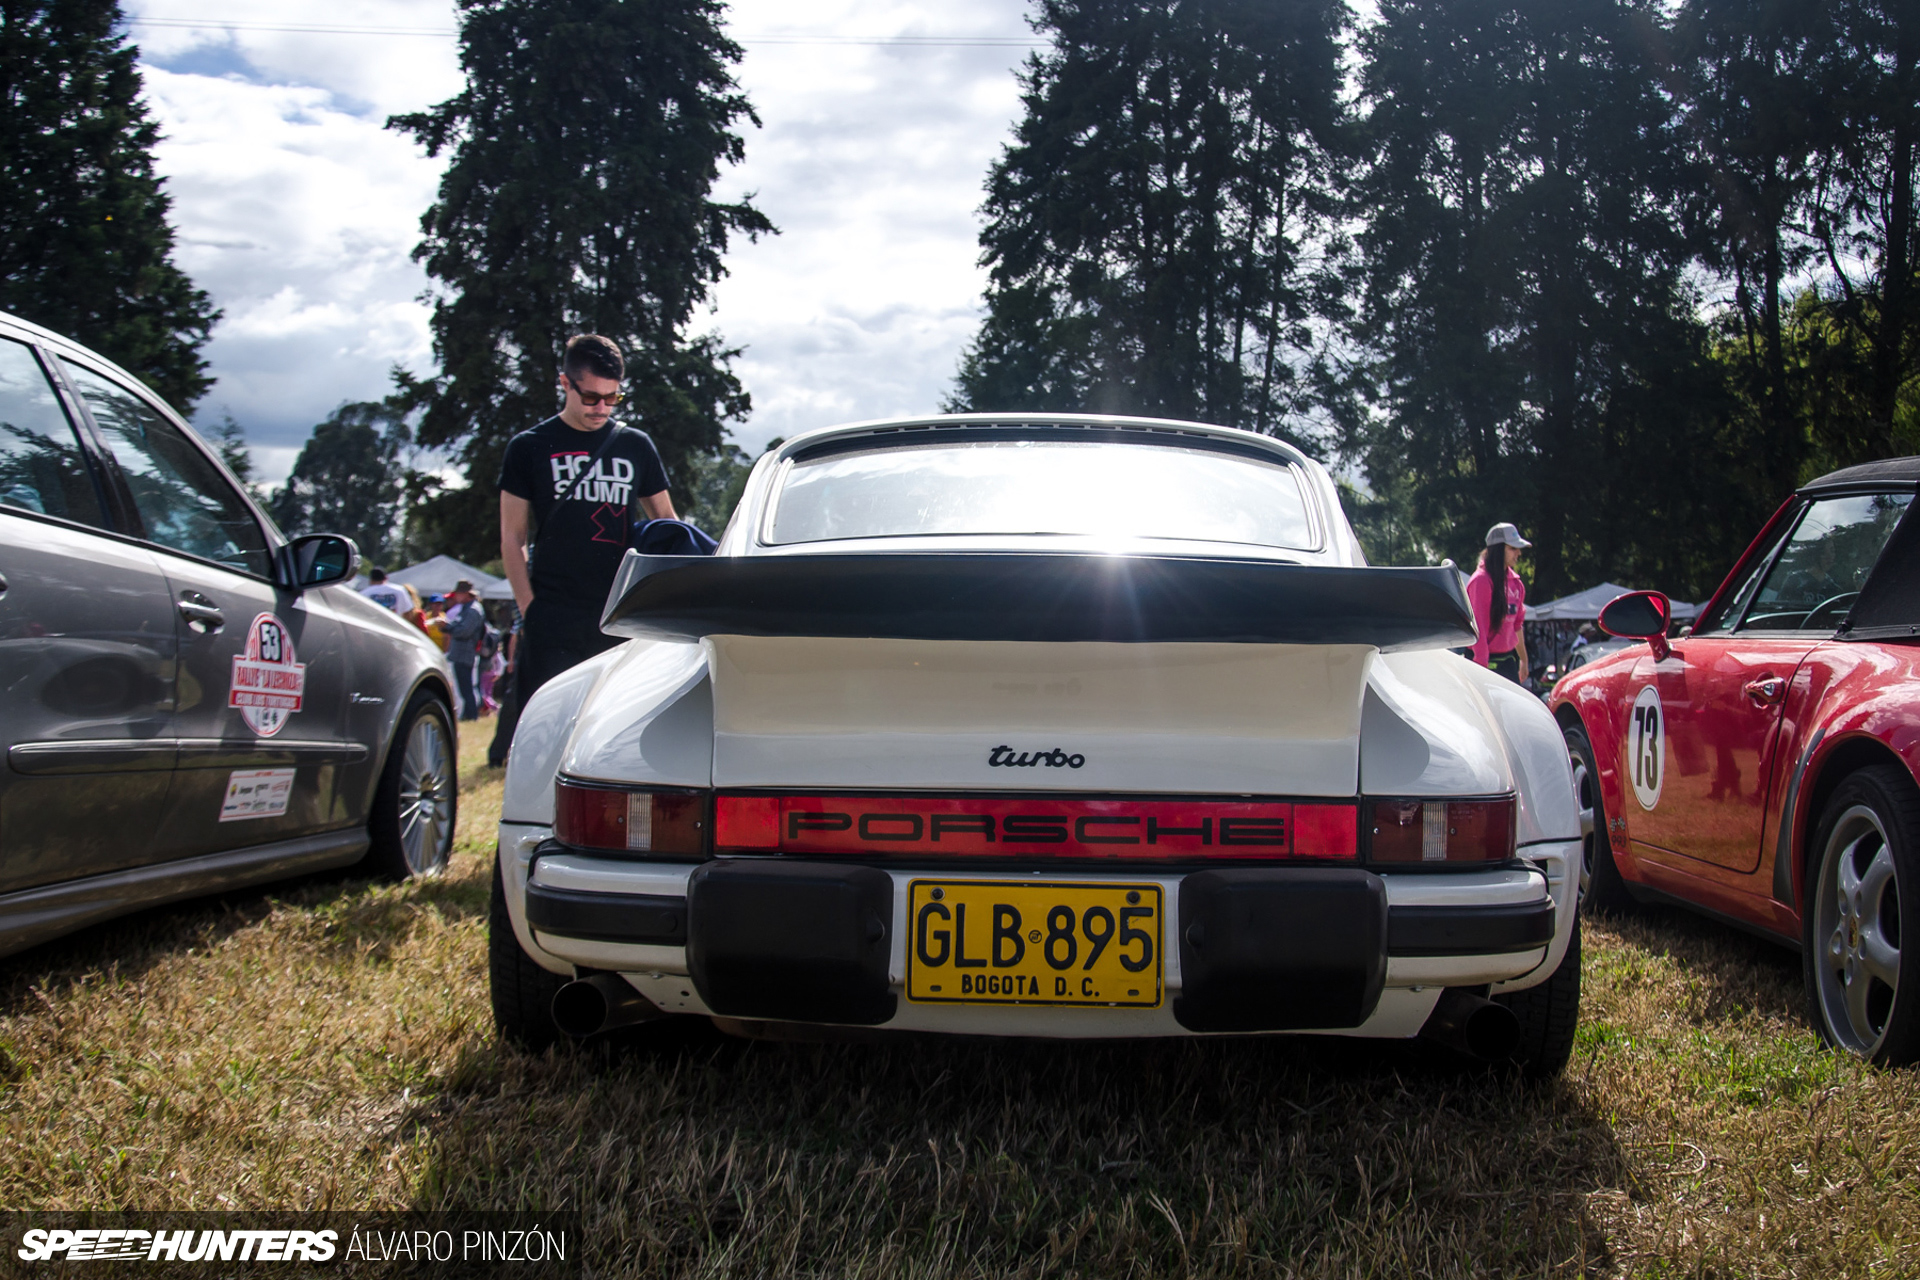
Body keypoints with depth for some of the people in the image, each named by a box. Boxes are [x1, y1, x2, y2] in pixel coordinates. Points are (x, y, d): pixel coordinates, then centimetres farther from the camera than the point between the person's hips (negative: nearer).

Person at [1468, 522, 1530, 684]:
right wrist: (1482, 666, -19)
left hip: (1509, 659, 8)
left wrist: (1523, 659, 23)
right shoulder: (1481, 581, -13)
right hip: (1489, 661, -8)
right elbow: (1478, 626, -17)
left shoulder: (1515, 582, 11)